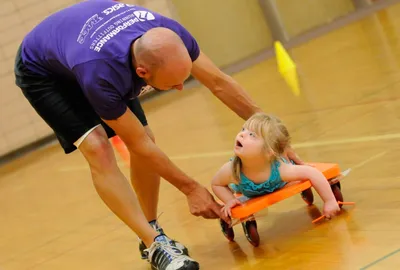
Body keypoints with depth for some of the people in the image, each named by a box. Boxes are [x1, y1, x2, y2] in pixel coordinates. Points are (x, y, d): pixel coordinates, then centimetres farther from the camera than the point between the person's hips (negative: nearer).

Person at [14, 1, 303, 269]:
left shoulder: (167, 35, -31)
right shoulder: (101, 74, -45)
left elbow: (220, 82, -16)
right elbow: (138, 145, -30)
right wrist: (191, 188, -21)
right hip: (42, 71, -6)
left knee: (146, 138, -3)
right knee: (98, 149, -23)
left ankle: (153, 232, 11)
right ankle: (155, 244, -20)